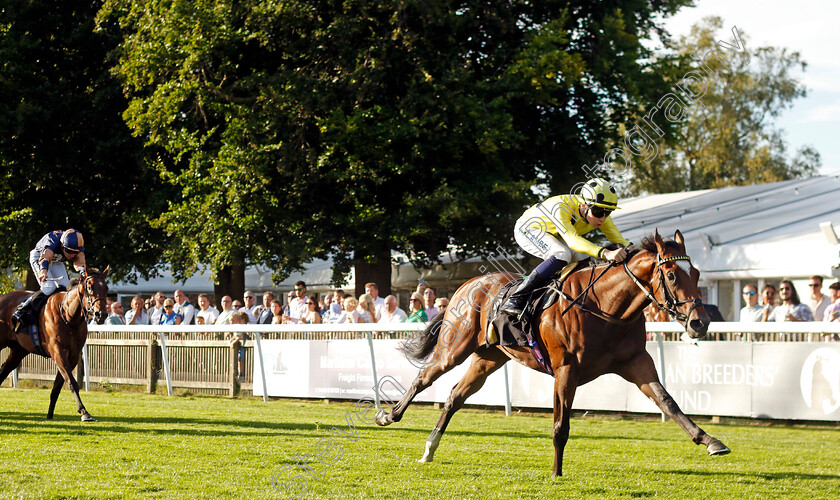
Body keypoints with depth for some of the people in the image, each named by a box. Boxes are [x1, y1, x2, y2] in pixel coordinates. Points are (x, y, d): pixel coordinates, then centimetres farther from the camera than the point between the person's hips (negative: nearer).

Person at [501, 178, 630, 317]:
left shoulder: (599, 213, -19)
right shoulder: (561, 207, -40)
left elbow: (618, 239, -18)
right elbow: (572, 240, -52)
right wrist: (605, 253, -66)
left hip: (553, 237, 8)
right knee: (562, 255, -32)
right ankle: (514, 301, -33)